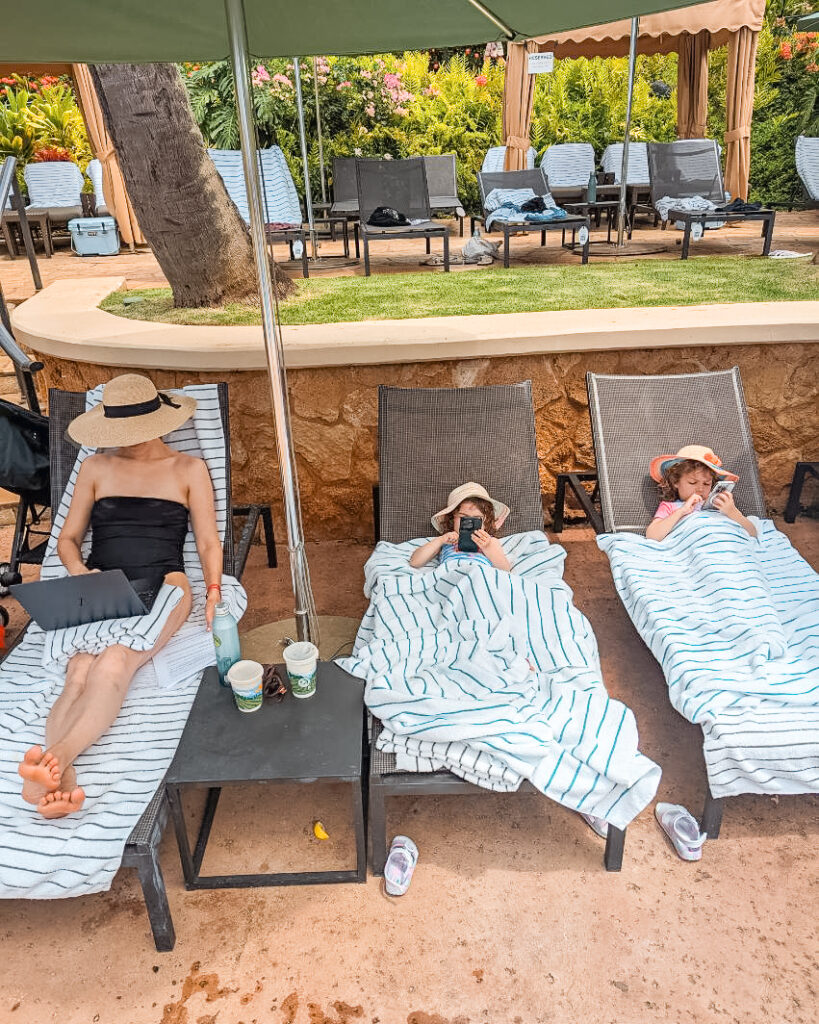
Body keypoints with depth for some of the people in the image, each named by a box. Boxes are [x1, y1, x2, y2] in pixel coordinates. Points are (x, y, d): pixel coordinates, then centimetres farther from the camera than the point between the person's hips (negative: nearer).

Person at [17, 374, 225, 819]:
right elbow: (68, 538, 20)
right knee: (79, 672, -31)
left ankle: (58, 754, -53)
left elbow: (208, 542, 12)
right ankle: (62, 780, -52)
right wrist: (80, 573, -3)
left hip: (161, 585, -2)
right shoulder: (96, 468, 20)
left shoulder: (188, 469, 15)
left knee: (113, 665, -34)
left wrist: (213, 592, -7)